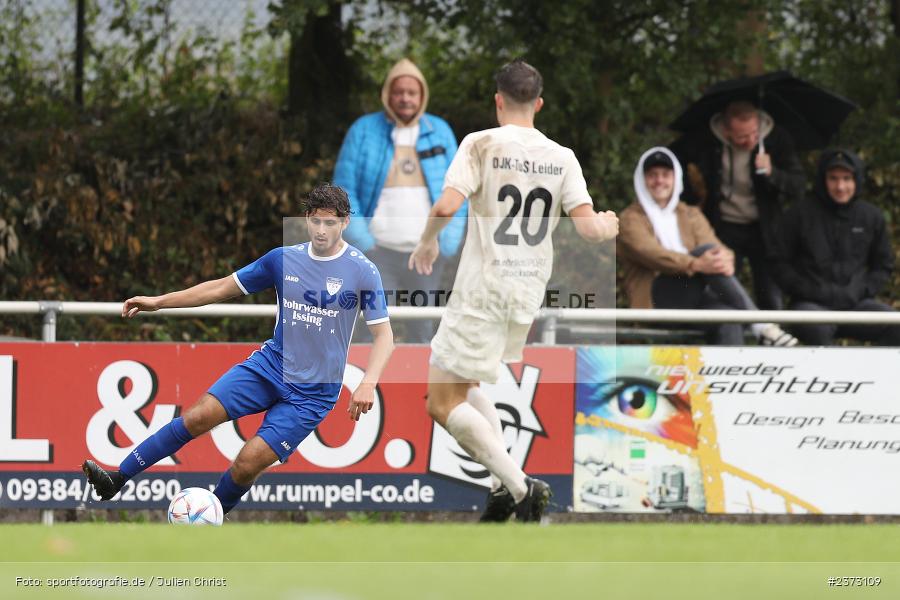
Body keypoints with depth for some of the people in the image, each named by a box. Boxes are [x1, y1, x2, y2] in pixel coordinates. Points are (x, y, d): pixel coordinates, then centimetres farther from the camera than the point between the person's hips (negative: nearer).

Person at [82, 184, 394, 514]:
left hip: (313, 392, -4)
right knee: (198, 416, -14)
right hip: (270, 364, 4)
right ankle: (117, 478, -10)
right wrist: (158, 301, 7)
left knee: (248, 463, -15)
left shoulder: (362, 271, -9)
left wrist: (368, 383, -24)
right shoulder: (283, 259, 2)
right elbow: (223, 288, 10)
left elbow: (383, 334, -7)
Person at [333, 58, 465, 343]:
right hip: (379, 249, -2)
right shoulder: (363, 131, 3)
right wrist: (361, 241, -6)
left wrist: (449, 241, 1)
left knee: (423, 331, 4)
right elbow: (344, 189, 3)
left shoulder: (440, 132, 9)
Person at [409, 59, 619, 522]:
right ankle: (504, 485, 12)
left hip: (483, 291, -6)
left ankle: (520, 487, -11)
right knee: (463, 386, 25)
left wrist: (427, 242, 0)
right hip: (529, 292, 6)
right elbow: (589, 227, -4)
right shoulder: (562, 158, 3)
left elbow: (446, 206, -21)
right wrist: (609, 226, 19)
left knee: (442, 403, 0)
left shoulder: (482, 144, -9)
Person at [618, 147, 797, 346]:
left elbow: (716, 246, 7)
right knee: (706, 250, -29)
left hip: (694, 300, 5)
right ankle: (760, 326, -35)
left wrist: (725, 258, -22)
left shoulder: (691, 215, 26)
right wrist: (695, 264, -32)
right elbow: (650, 254, -13)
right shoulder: (631, 219, 9)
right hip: (656, 301, -5)